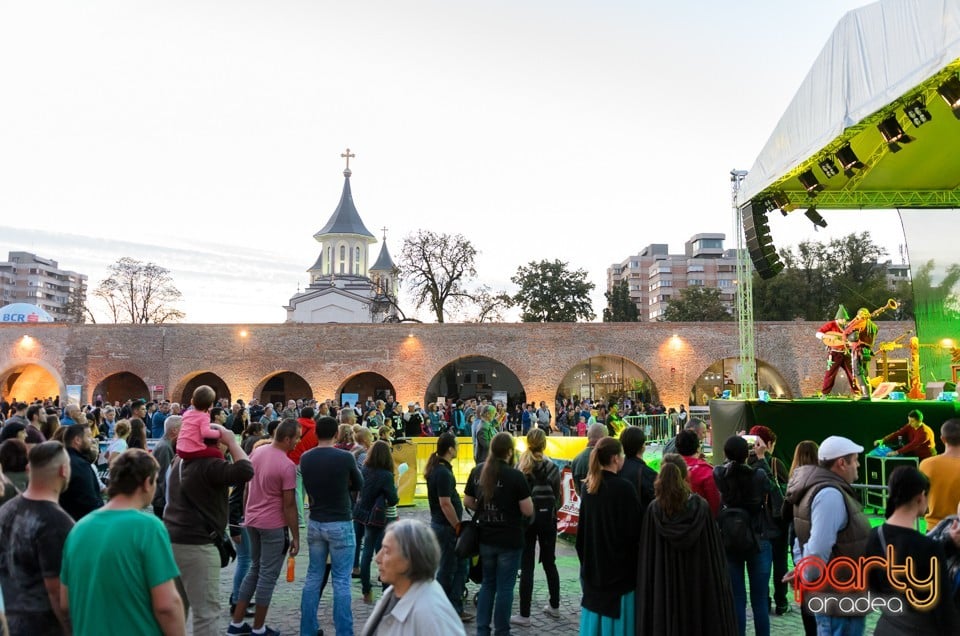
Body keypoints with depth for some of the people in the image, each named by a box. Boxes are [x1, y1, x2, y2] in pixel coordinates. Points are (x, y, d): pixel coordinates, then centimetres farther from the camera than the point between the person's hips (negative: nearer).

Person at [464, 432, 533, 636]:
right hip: (509, 541, -5)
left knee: (487, 583, 18)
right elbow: (528, 511, -14)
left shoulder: (478, 471, -1)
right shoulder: (515, 476, -16)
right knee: (505, 587, 6)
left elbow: (468, 502, 7)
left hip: (485, 538, 5)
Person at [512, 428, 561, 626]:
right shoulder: (552, 466, -3)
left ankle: (524, 615, 3)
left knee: (527, 566, 1)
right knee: (549, 562, 17)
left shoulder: (520, 467, -6)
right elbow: (557, 496, 2)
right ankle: (554, 606, 30)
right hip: (547, 517, 2)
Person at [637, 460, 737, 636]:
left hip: (663, 586, 0)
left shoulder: (654, 510, -9)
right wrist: (721, 580, 6)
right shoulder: (701, 507, -9)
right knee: (699, 621, 10)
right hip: (699, 581, 0)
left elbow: (647, 555, -5)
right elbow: (715, 551, -5)